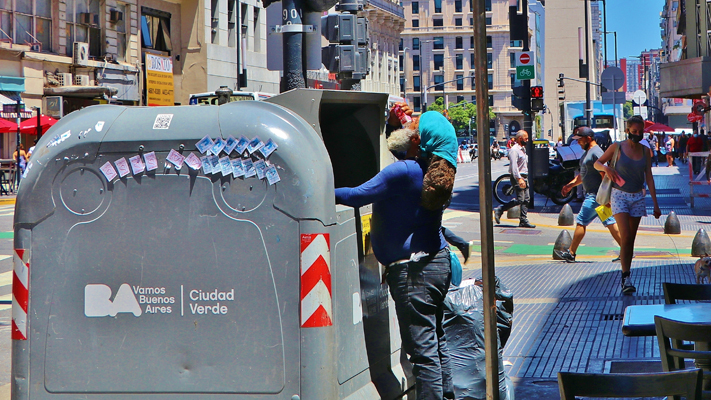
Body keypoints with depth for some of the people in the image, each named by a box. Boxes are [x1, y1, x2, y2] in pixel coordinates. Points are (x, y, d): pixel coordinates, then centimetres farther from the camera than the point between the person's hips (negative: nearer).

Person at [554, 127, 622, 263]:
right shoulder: (588, 152, 17)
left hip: (595, 195, -10)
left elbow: (604, 175, -22)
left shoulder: (596, 153, -16)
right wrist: (571, 184, 19)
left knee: (581, 222, -5)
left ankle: (571, 253, 0)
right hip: (592, 194, 10)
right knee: (610, 223, 9)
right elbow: (584, 174, 28)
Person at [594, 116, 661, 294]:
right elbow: (597, 163, 7)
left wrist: (655, 204, 2)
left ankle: (627, 275, 16)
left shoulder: (645, 151, 5)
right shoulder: (617, 147, -3)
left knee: (631, 239, 7)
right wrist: (606, 168, -17)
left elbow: (649, 178, 5)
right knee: (625, 237, -15)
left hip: (637, 197, 3)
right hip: (619, 195, -3)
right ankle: (626, 277, -15)